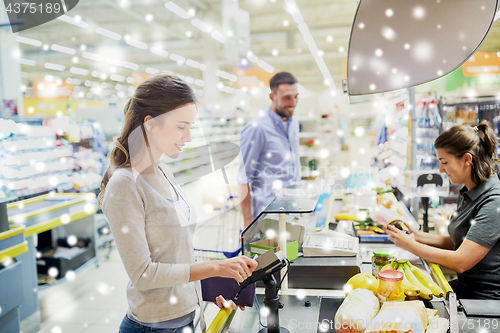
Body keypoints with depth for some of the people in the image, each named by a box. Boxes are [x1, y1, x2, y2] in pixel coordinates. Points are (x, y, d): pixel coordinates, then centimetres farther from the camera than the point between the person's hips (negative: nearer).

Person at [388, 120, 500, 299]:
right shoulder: (468, 194, 6)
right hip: (463, 285, 8)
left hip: (485, 298, -8)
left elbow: (461, 262, -25)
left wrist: (410, 245, -15)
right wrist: (418, 236, 4)